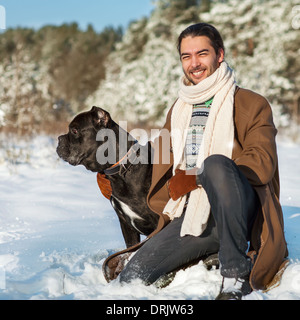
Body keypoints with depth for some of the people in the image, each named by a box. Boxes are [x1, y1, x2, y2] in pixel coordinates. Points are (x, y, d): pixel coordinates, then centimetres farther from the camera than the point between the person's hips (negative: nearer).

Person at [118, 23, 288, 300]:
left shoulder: (252, 104, 3)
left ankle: (237, 276, -27)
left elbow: (261, 165, -12)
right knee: (131, 278, -13)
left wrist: (195, 177, -15)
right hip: (191, 215, 5)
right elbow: (164, 160, 30)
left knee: (215, 164, -38)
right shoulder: (178, 110, 21)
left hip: (237, 213, -5)